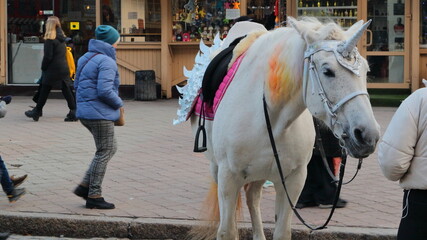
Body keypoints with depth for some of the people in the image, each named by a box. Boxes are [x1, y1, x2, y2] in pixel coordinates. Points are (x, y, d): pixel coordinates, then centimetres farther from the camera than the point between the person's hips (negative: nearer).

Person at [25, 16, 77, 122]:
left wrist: (43, 68, -3)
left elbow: (48, 56, -16)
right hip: (63, 67, 7)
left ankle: (37, 112, 16)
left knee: (44, 90, 5)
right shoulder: (61, 37, 8)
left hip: (53, 69, -7)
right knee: (65, 89, 7)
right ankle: (73, 112, 2)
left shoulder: (50, 39, -14)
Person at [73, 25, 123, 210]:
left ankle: (85, 186, 15)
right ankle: (94, 196, 7)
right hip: (100, 114, -9)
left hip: (85, 112, 9)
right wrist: (119, 103, -8)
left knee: (110, 148, 19)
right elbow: (105, 90, -24)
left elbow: (77, 84, 17)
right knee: (104, 153, 2)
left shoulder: (86, 58, 13)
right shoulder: (106, 62, -16)